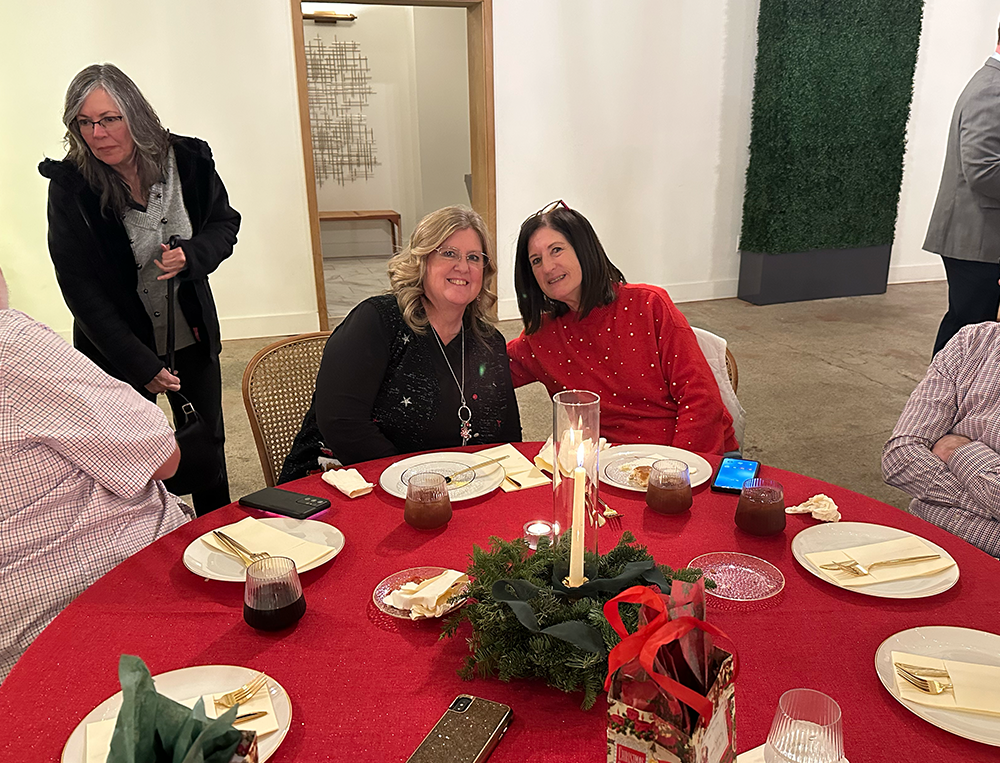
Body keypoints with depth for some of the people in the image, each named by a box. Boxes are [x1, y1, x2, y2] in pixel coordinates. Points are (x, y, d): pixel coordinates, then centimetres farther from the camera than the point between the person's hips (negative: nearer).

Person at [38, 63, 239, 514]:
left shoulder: (188, 159, -10)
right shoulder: (70, 187, -16)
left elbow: (225, 224, 5)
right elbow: (81, 290, -14)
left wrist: (192, 256, -19)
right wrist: (140, 366, -19)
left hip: (191, 333, 3)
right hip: (118, 343, -3)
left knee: (208, 441, 15)